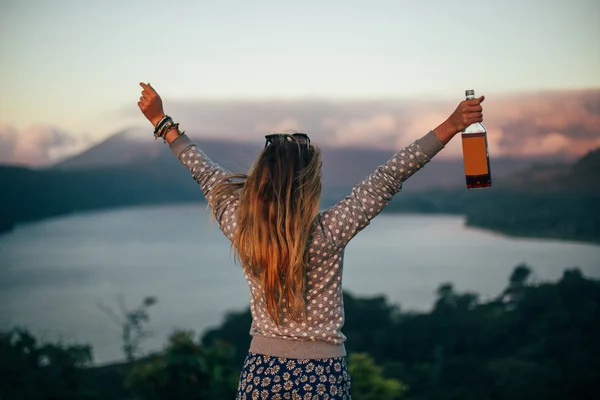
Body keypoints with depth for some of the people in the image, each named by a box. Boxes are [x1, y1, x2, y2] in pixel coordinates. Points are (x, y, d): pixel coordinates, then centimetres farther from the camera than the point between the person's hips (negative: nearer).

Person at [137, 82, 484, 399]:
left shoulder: (240, 229, -9)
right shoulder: (327, 234, -18)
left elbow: (208, 175, 6)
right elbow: (388, 179, -17)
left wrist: (162, 122, 21)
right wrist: (450, 127, -14)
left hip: (262, 372, 3)